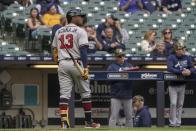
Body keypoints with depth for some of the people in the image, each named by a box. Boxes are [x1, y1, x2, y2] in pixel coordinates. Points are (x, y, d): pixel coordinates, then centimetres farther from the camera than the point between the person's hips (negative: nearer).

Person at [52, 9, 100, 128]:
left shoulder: (58, 32, 15)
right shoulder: (80, 31, -3)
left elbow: (55, 51, 16)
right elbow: (83, 50, -12)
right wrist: (85, 68, -16)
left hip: (62, 64, 5)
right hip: (76, 63, -5)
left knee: (64, 94, 0)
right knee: (86, 92, 7)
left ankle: (64, 122, -11)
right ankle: (89, 122, 10)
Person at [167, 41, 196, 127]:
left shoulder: (187, 58, 3)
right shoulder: (171, 58, -11)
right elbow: (170, 69, -26)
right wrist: (182, 72, -32)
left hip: (182, 84, 5)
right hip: (173, 85, -5)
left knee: (180, 104, 9)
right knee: (173, 103, -10)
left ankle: (178, 122, 16)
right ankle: (172, 123, -4)